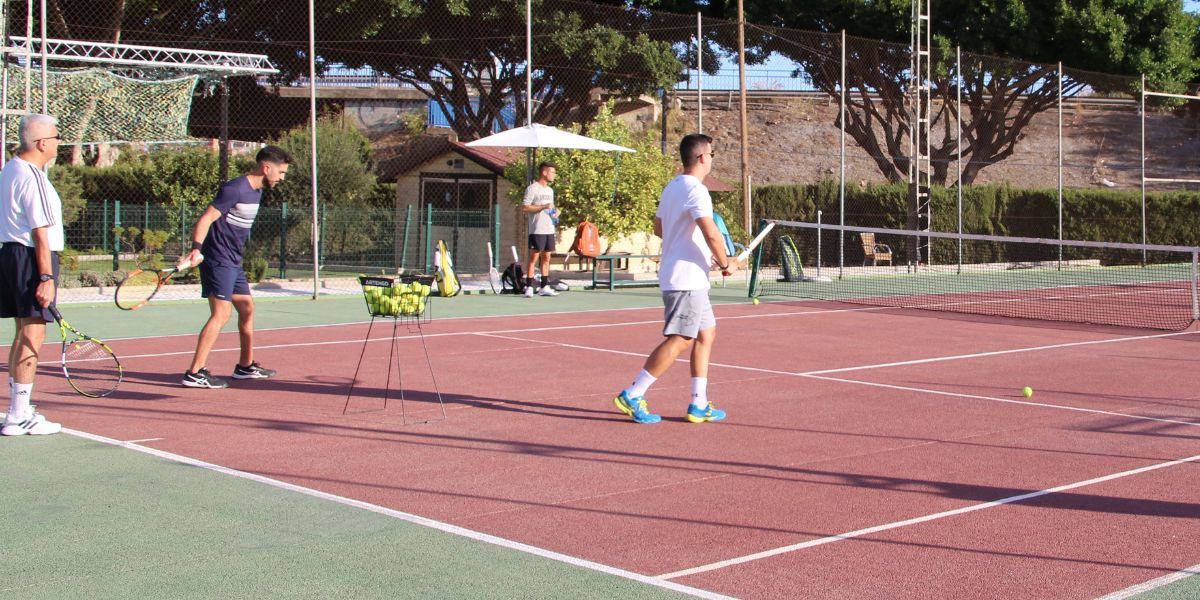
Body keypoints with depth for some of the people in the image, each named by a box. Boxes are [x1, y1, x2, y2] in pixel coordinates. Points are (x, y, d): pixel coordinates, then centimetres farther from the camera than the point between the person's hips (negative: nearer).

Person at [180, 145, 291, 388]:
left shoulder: (257, 191, 13)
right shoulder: (235, 189, -17)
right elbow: (206, 219, -22)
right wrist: (197, 249, -35)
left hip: (233, 262, 10)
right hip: (217, 259, -10)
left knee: (247, 308, 16)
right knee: (221, 314, -15)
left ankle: (246, 366, 29)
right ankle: (195, 373, -16)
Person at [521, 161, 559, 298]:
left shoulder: (550, 190, 18)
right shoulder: (532, 188, -8)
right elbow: (524, 207, -14)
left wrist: (555, 211, 7)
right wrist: (543, 207, -20)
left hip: (549, 230, 8)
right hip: (537, 230, -8)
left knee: (546, 258, 8)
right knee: (534, 258, -7)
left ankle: (544, 287, 12)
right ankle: (529, 288, -6)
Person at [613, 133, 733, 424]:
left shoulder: (672, 187, 14)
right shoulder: (696, 191, -16)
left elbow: (658, 228, 24)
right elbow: (711, 233, -26)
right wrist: (725, 263, -9)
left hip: (691, 280, 10)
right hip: (687, 279, -10)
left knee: (706, 335, 13)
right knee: (679, 341, -8)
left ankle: (699, 405, 13)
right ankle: (632, 395, -6)